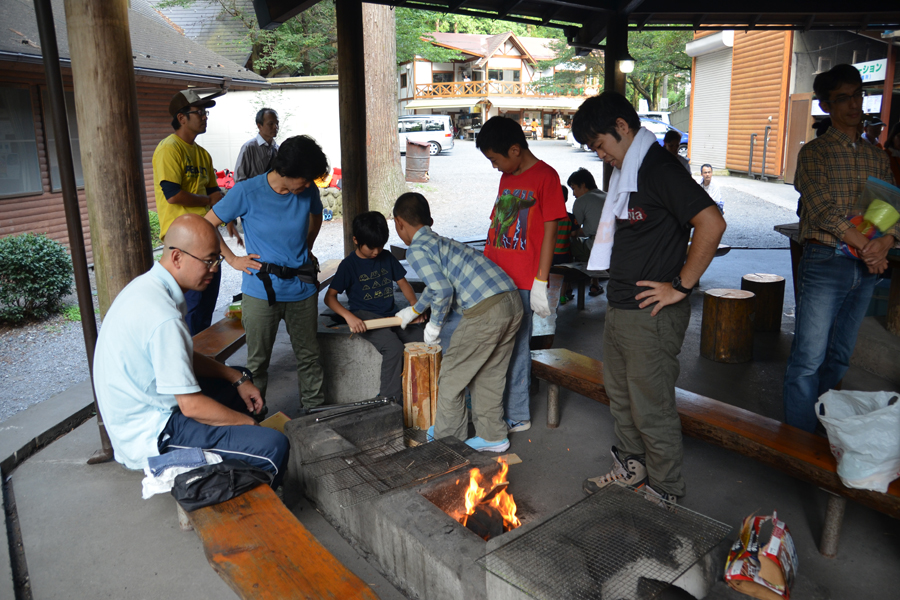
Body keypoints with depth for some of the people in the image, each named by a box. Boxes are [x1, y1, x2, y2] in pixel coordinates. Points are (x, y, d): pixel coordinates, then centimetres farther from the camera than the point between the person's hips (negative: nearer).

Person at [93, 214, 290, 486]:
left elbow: (184, 357, 15)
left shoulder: (148, 285, 3)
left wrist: (239, 379, 8)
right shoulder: (163, 316, -30)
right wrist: (247, 422, -11)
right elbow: (192, 406, -26)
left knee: (240, 378, 25)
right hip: (149, 435, -11)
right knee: (273, 445, -22)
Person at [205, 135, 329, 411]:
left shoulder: (308, 191, -1)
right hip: (261, 290, -3)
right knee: (258, 360, 7)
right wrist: (232, 259, -4)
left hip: (302, 288, 3)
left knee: (309, 355, 12)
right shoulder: (246, 192, -11)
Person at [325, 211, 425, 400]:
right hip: (365, 318, -5)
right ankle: (390, 399, -16)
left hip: (391, 315, 6)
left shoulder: (387, 258, 9)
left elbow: (402, 282, 13)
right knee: (394, 347, -30)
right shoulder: (349, 265, -5)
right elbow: (329, 297, -8)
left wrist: (414, 305, -6)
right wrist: (349, 317, -25)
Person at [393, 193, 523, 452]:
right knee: (488, 375, 21)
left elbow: (443, 290, -14)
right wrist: (414, 310, 57)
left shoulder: (417, 250, -1)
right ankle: (492, 436, 31)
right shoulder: (440, 241, 26)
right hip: (513, 303, 9)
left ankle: (448, 437, 23)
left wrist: (434, 324, 4)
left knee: (452, 375, 9)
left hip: (485, 311, -9)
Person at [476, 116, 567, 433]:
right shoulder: (506, 177, 16)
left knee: (515, 347, 1)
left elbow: (550, 231, -11)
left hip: (521, 284, -7)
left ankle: (517, 416, 16)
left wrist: (541, 283, -14)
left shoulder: (545, 176, -8)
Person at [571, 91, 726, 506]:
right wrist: (618, 288, 15)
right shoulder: (626, 172, 14)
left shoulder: (659, 169, -16)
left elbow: (712, 223, -25)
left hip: (651, 315, -10)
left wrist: (681, 286, -20)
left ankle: (665, 490, 22)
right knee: (620, 395, 21)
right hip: (620, 309, 10)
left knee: (651, 407, 3)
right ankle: (630, 468, 39)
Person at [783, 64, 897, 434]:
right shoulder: (814, 152, -1)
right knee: (809, 358, -7)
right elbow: (825, 210, -13)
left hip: (866, 268, 6)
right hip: (825, 262, -5)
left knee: (840, 357, 13)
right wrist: (866, 246, -14)